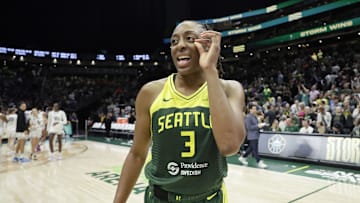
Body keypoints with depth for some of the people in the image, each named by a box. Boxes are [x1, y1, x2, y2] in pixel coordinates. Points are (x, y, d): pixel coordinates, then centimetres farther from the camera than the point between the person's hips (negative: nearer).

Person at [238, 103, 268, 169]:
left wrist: (261, 125, 5)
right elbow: (249, 127, -20)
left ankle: (242, 157, 30)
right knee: (255, 149, -3)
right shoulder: (248, 117, -16)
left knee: (251, 148, 17)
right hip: (252, 136, -10)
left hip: (256, 135, 10)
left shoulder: (254, 116, 13)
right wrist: (258, 126, -21)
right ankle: (259, 162, 3)